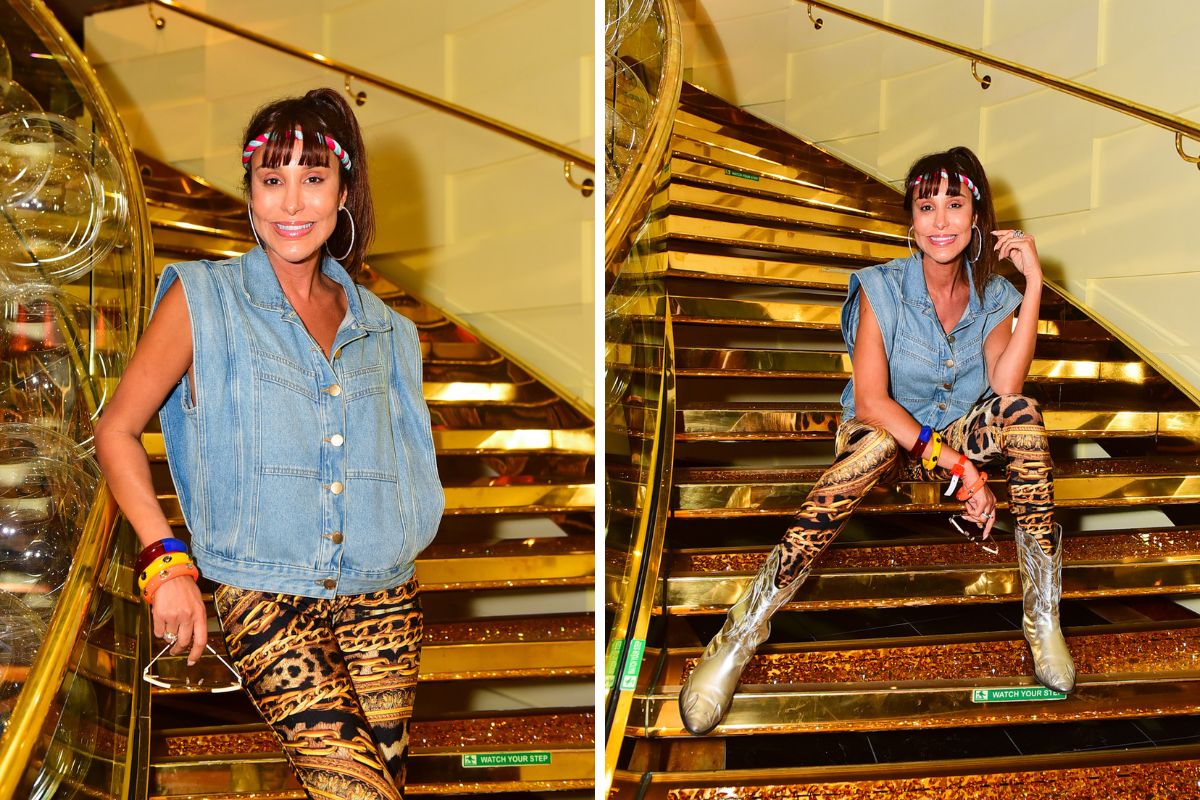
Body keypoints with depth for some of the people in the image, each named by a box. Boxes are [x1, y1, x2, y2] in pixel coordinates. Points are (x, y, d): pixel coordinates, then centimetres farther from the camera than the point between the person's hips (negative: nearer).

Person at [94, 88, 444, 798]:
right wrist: (165, 562, -7)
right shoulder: (203, 300, 2)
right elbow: (117, 431, 2)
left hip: (382, 598, 4)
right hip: (266, 598, -4)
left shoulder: (378, 324, 14)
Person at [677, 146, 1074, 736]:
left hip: (959, 435, 3)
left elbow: (1004, 388, -21)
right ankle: (740, 636, -45)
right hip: (886, 434, -3)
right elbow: (870, 401, -24)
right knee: (874, 441, -40)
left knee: (1022, 412, -28)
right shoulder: (881, 289, -14)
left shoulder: (993, 297, -4)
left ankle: (1044, 616, -25)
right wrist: (955, 464, -32)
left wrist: (1034, 284, -24)